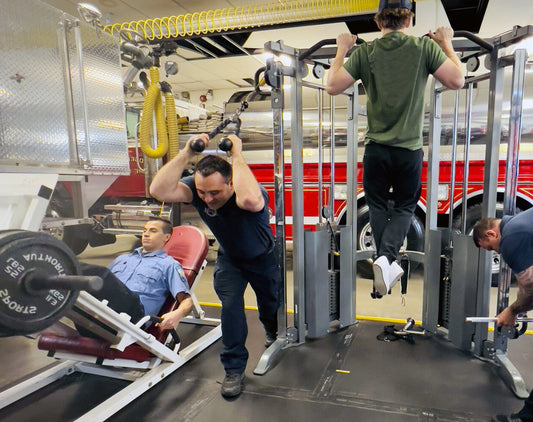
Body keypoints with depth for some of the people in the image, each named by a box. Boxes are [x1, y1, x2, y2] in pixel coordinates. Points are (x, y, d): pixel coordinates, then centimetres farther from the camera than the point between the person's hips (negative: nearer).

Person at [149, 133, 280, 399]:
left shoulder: (251, 194, -40)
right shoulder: (196, 189, -28)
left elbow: (249, 199, -67)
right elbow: (159, 191, -44)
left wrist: (237, 155, -56)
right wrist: (187, 153, -49)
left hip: (263, 258, -1)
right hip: (229, 258, 2)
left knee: (270, 305, 17)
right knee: (231, 305, -15)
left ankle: (272, 331, 54)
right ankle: (234, 368, 6)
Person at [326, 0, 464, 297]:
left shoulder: (365, 53, -3)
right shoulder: (425, 47, -4)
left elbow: (332, 86, -2)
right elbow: (457, 81, -2)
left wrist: (342, 50, 12)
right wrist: (447, 44, 12)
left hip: (376, 147, 1)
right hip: (410, 149, 0)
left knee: (379, 208, 15)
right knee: (404, 208, 13)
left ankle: (387, 265, 23)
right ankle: (386, 257, -9)